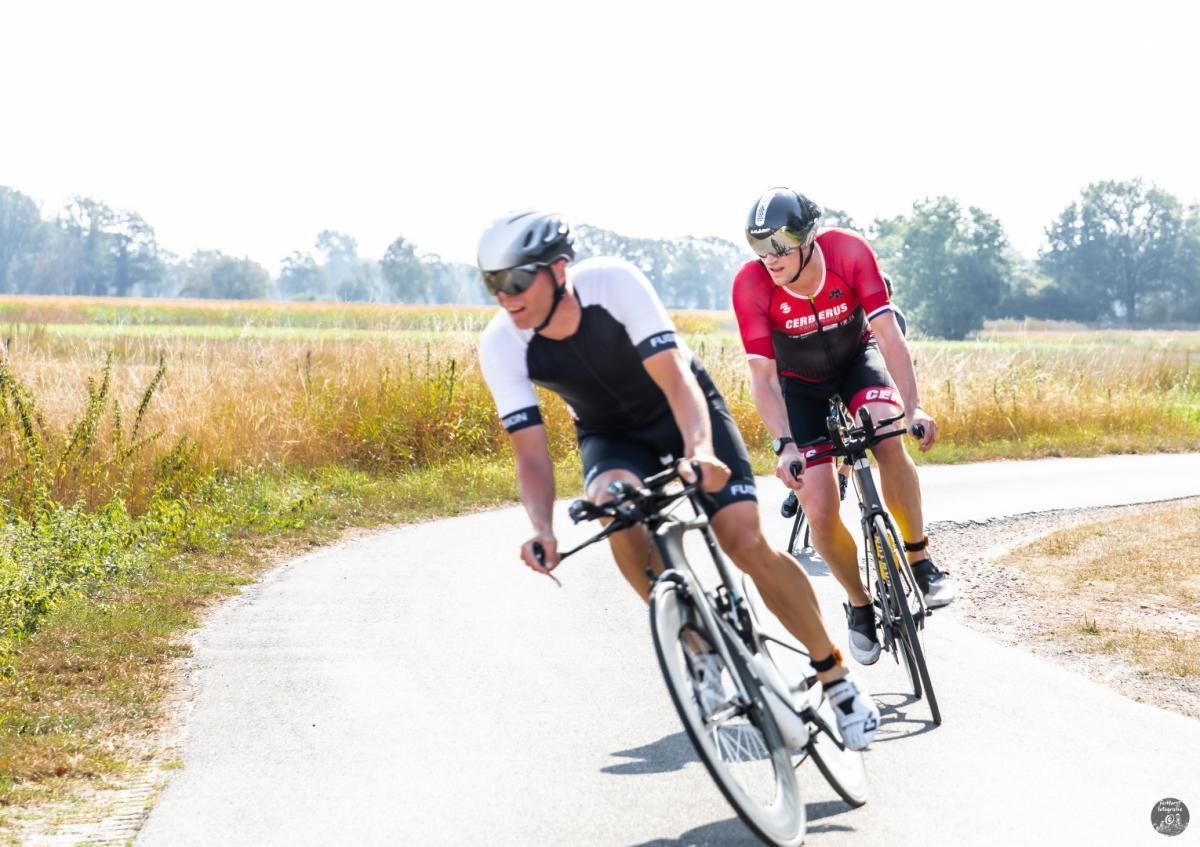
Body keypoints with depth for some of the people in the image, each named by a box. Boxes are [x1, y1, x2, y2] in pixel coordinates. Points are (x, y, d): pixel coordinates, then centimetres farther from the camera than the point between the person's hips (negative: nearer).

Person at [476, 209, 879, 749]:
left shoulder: (613, 282, -31)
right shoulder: (501, 346, -24)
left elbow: (675, 380, -36)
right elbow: (531, 453, -25)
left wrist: (699, 450, -55)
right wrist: (542, 530, -44)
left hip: (683, 411, -2)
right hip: (611, 434, 2)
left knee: (745, 541, -18)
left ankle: (836, 676, 0)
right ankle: (699, 648, -16)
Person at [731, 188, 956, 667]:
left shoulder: (849, 252, -29)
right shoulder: (751, 285, -30)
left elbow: (888, 335, -30)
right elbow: (762, 376, -27)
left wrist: (913, 407, -42)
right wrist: (784, 445, -39)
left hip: (858, 360, 0)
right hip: (800, 385, 0)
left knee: (888, 435, -34)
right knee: (820, 512, -12)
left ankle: (919, 563, -18)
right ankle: (860, 605, 15)